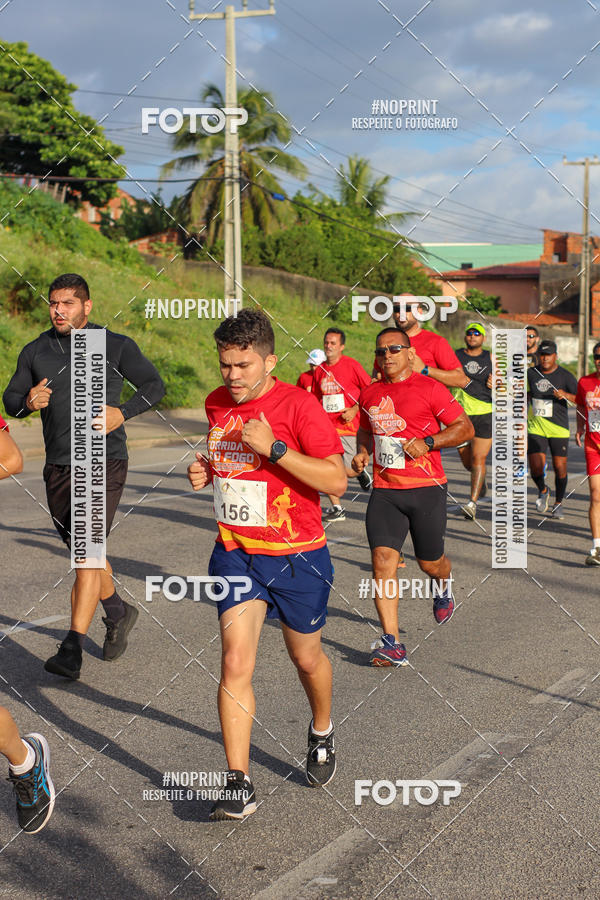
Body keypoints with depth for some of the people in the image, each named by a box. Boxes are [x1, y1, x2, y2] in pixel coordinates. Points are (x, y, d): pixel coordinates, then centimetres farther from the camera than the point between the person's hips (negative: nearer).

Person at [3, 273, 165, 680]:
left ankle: (72, 649, -19)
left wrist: (122, 412, -13)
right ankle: (118, 612, 41)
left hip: (104, 462, -5)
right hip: (58, 467, 5)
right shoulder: (35, 352, 9)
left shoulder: (116, 347, -1)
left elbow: (154, 385, 4)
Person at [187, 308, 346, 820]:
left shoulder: (299, 406, -16)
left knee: (306, 658, 15)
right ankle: (239, 785, -7)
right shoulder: (217, 404, 4)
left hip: (297, 556, -3)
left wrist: (274, 448, -28)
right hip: (235, 552, 4)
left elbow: (336, 480, -22)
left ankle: (322, 734, 46)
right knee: (236, 663, -10)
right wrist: (205, 472, 2)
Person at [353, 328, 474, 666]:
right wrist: (362, 451, 8)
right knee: (383, 559, -12)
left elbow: (465, 427, -4)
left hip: (426, 488, -3)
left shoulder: (429, 388, -5)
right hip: (384, 490, 3)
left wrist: (428, 442, -16)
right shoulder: (371, 394, 11)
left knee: (430, 562, 8)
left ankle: (444, 585, 48)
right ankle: (392, 643, -12)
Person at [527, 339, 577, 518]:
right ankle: (543, 491, 24)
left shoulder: (565, 376, -5)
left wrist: (566, 395, -27)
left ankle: (558, 503, 21)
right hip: (536, 428, 2)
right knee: (536, 467, -8)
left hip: (558, 429, -2)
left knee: (560, 468, 0)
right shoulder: (531, 373, 5)